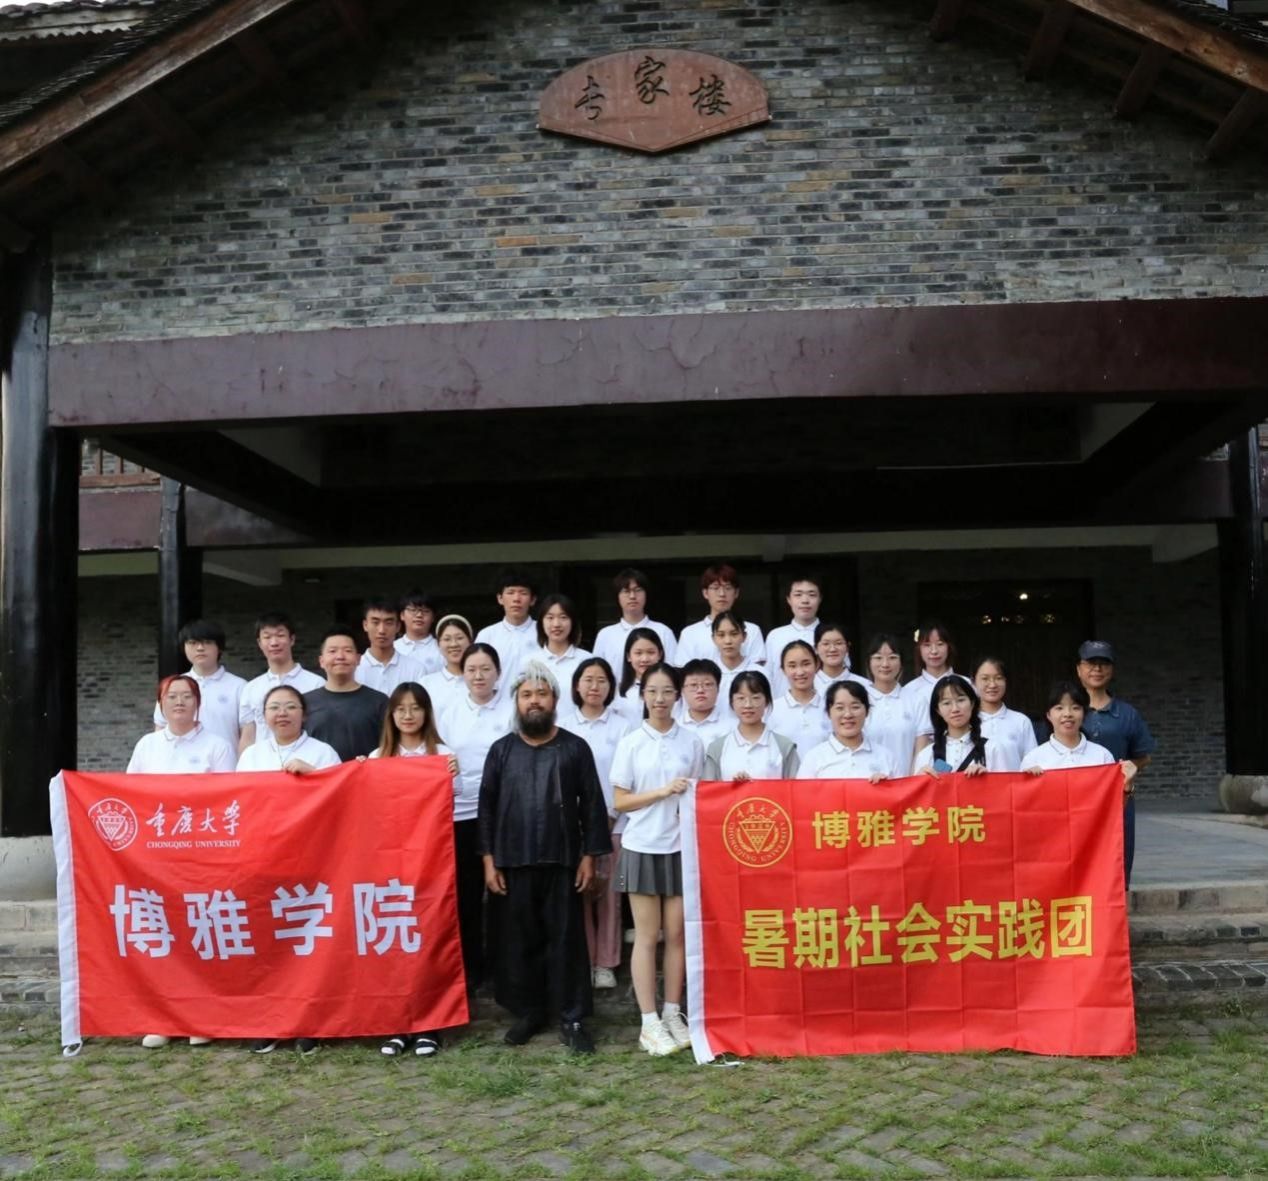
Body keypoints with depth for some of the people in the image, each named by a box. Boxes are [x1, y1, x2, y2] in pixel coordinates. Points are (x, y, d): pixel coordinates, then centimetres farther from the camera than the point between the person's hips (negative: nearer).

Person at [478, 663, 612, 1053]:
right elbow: (487, 806, 6)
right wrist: (489, 859, 1)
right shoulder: (501, 750, 6)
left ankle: (572, 1019, 11)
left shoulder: (575, 748, 1)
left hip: (562, 861, -2)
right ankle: (527, 1011, 24)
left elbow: (592, 804, 1)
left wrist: (589, 855, -4)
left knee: (566, 939, 3)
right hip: (514, 862, 2)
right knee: (520, 939, 10)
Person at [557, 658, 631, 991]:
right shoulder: (562, 724, 6)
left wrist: (611, 814, -7)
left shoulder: (621, 726, 2)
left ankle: (605, 963, 12)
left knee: (609, 893, 3)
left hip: (612, 820, -1)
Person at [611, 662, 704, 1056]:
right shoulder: (630, 743, -1)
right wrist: (663, 791, -14)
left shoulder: (691, 743, 4)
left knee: (677, 934, 6)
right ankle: (649, 1023, 9)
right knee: (647, 936, 2)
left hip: (680, 848, 2)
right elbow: (620, 802, -3)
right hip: (642, 848, -2)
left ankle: (673, 1014, 19)